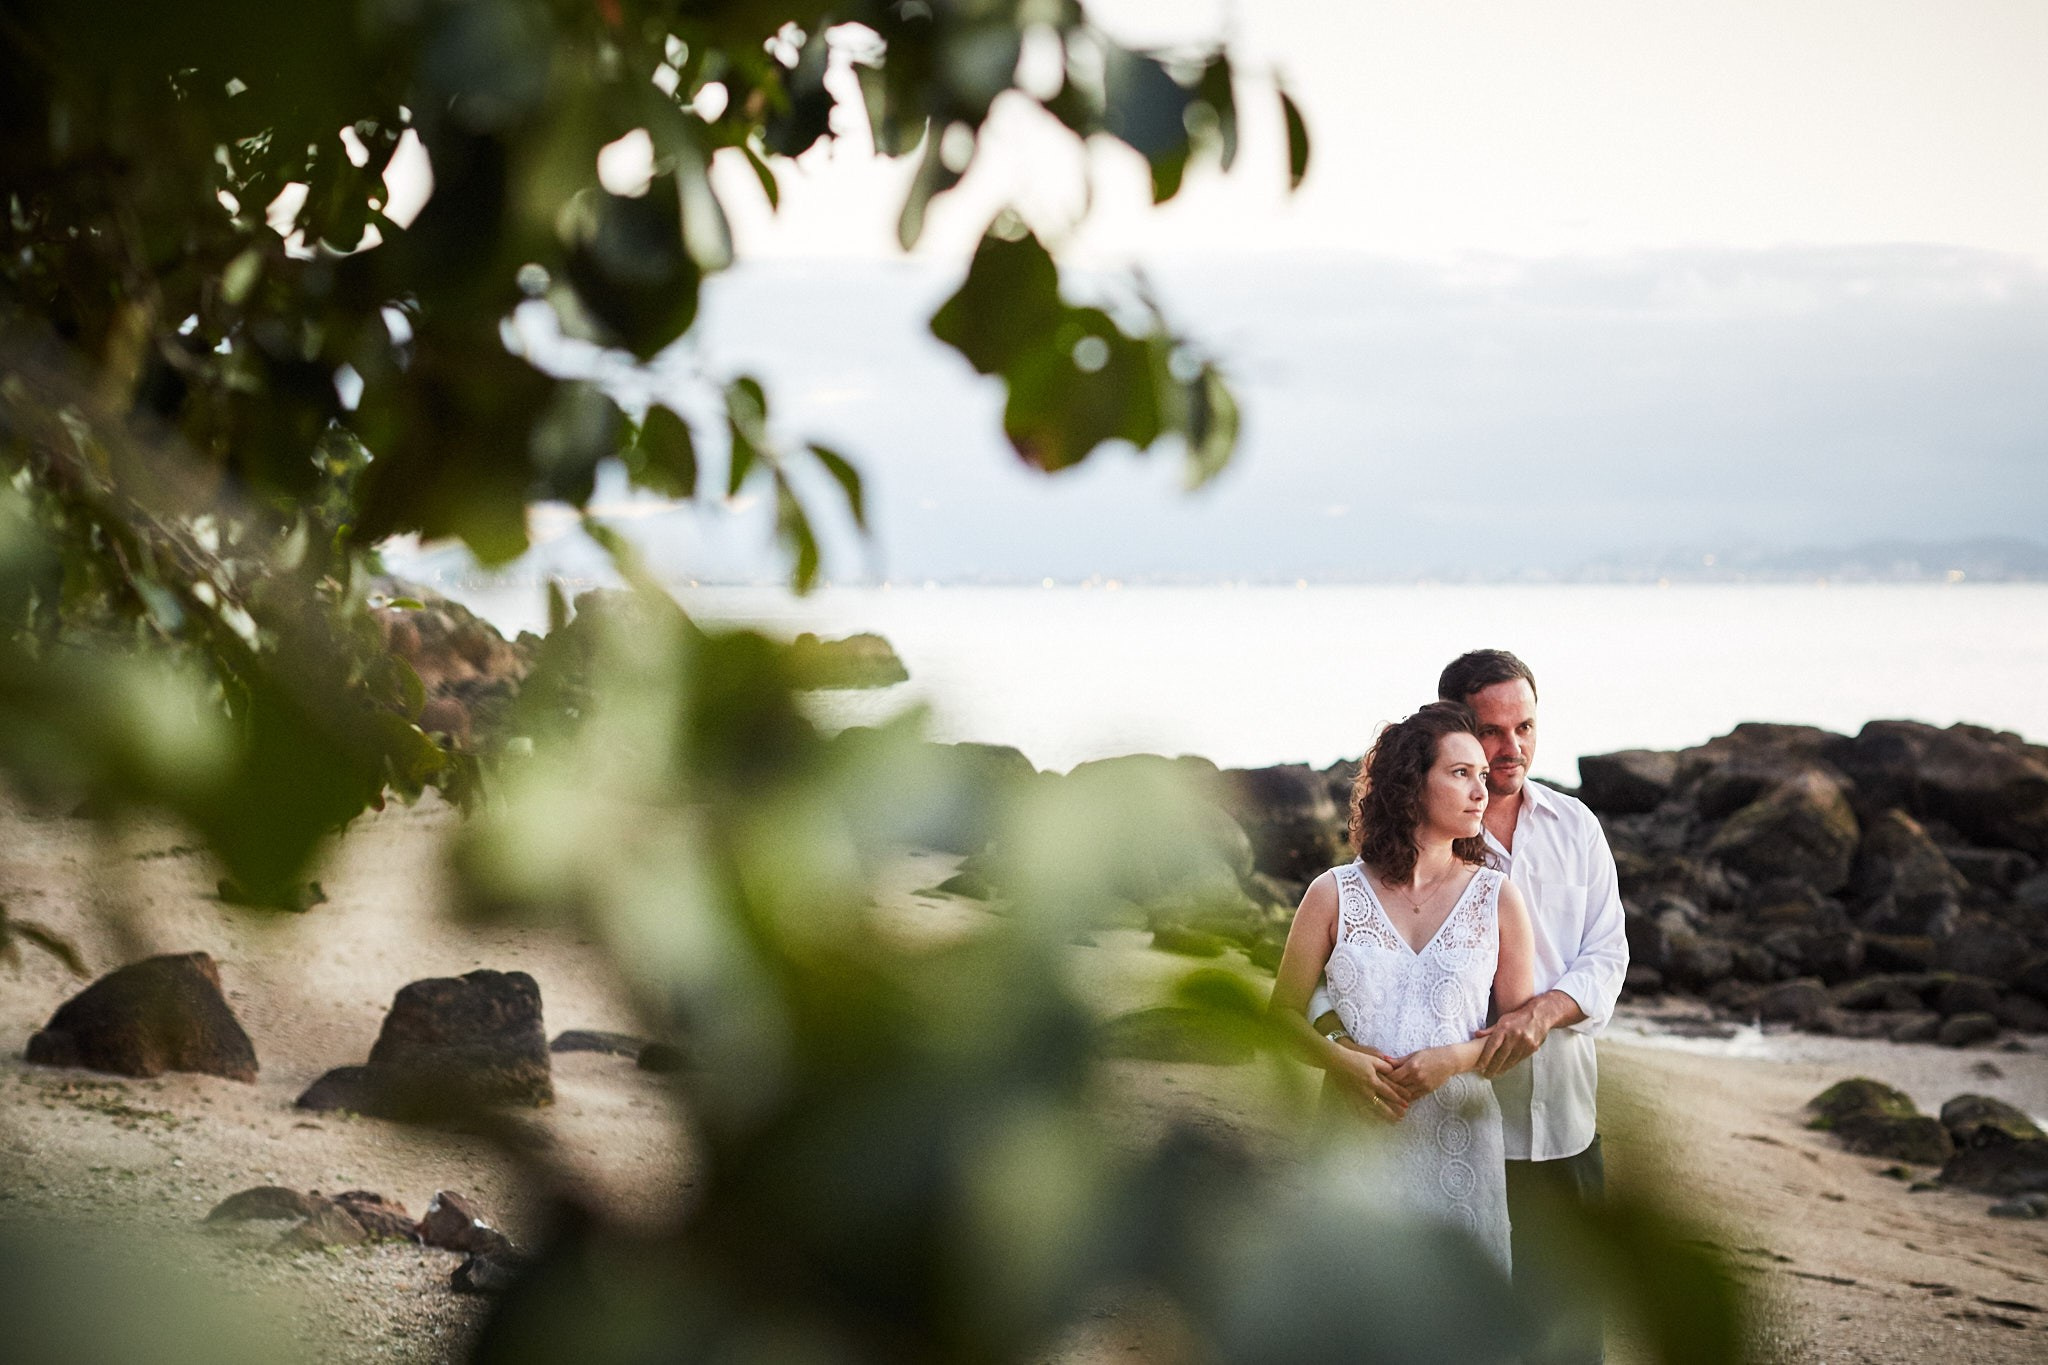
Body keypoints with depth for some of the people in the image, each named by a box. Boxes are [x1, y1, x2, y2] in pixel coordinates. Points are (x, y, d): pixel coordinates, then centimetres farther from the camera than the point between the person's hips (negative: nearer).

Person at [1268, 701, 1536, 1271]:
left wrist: (1454, 1058, -12)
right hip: (1356, 1129, 0)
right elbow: (1285, 1010, 6)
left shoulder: (1496, 898, 4)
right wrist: (1338, 1060, -12)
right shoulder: (1335, 894, 3)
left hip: (1459, 1129, 1)